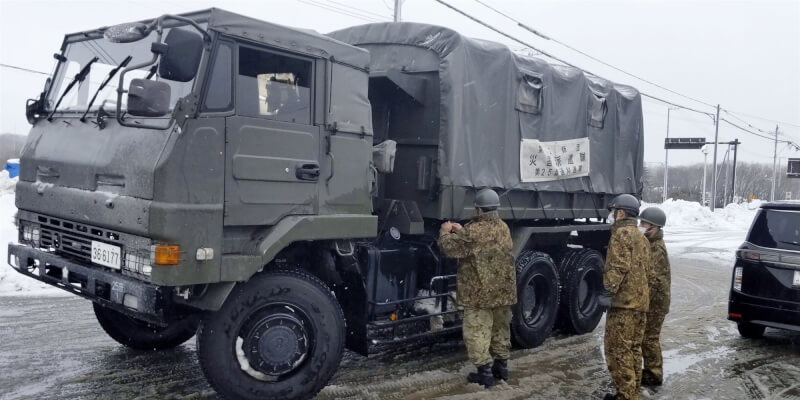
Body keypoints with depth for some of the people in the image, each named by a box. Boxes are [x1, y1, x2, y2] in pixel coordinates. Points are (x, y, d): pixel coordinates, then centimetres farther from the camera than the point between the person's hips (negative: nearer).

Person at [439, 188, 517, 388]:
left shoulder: (473, 231, -19)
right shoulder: (503, 227, 7)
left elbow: (449, 247, -12)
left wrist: (445, 232, 6)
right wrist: (460, 231, 19)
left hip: (480, 292, -8)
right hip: (503, 290, 8)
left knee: (477, 332, 1)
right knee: (501, 329, 18)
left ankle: (484, 372, 2)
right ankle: (501, 366, 29)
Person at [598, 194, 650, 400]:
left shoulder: (621, 234, -10)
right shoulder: (641, 237, 20)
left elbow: (617, 267, -21)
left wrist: (608, 292, -21)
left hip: (623, 300, -10)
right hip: (640, 300, 10)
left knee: (618, 349, -5)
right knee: (633, 348, 14)